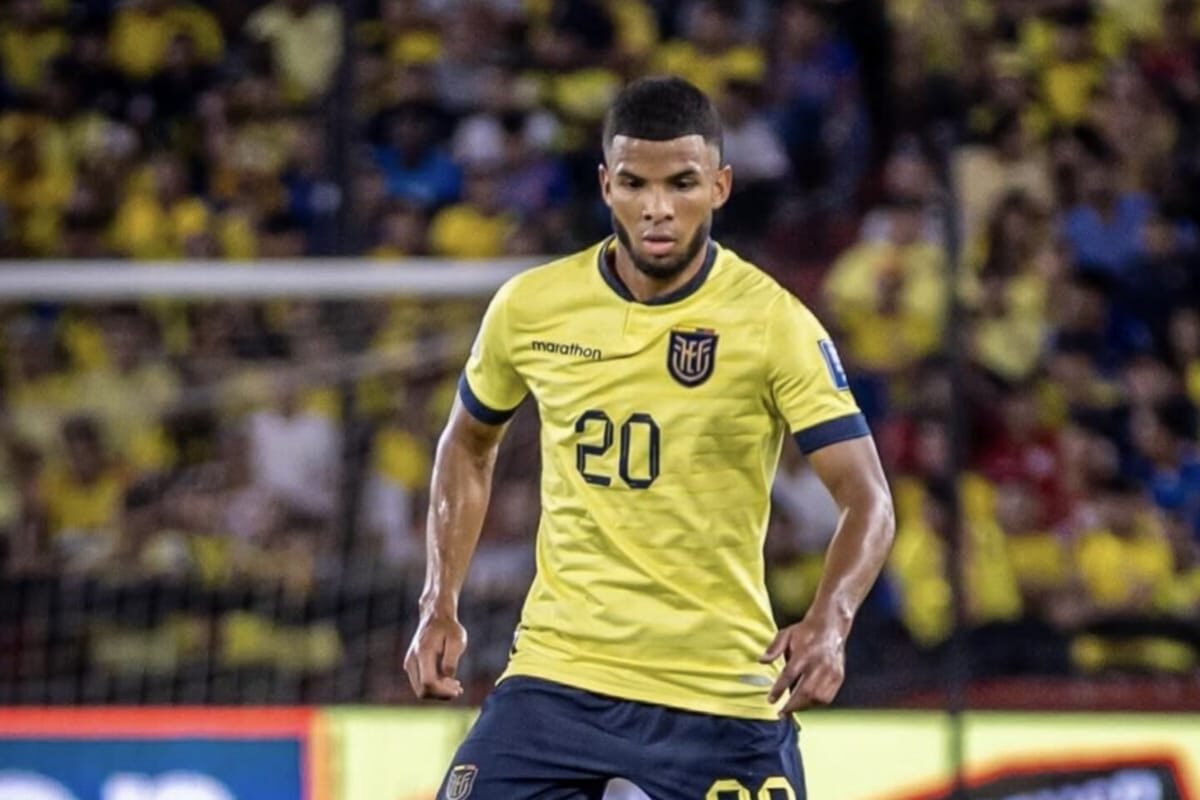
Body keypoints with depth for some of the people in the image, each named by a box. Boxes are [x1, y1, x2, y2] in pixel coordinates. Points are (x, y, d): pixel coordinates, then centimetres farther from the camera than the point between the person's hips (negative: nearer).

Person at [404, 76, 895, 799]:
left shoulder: (775, 324, -10)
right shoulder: (531, 307, 0)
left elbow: (868, 500, -14)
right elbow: (469, 446, 19)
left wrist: (829, 623, -32)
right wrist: (441, 606, 9)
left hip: (723, 693, -2)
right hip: (559, 672, 2)